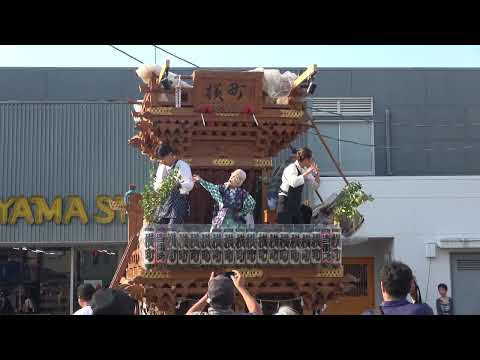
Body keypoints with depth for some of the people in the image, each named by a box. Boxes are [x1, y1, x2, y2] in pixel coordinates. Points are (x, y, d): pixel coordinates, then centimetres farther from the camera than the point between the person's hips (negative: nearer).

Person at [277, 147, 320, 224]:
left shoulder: (304, 170, 7)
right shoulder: (291, 168, -16)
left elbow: (315, 186, 14)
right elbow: (293, 182, -38)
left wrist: (317, 174, -5)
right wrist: (307, 173, -30)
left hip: (296, 206, 9)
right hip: (285, 204, -8)